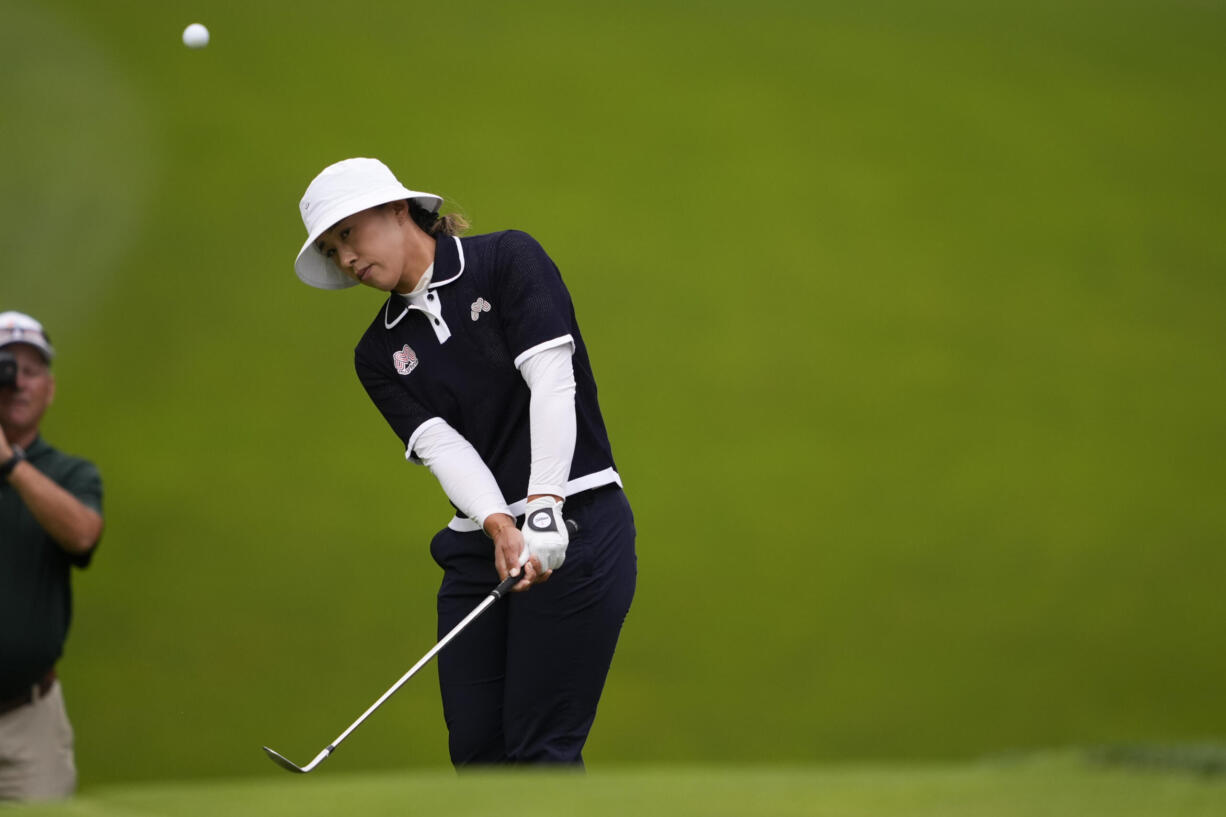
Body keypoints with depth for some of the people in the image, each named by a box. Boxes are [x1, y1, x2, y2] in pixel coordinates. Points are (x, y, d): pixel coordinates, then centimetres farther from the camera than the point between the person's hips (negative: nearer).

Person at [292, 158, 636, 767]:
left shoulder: (507, 260, -2)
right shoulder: (379, 353, 12)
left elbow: (551, 381, -14)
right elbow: (440, 444, -3)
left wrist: (543, 510, -26)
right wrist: (500, 527, -22)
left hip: (575, 526, -6)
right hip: (478, 547, 6)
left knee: (540, 749, -11)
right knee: (477, 752, 2)